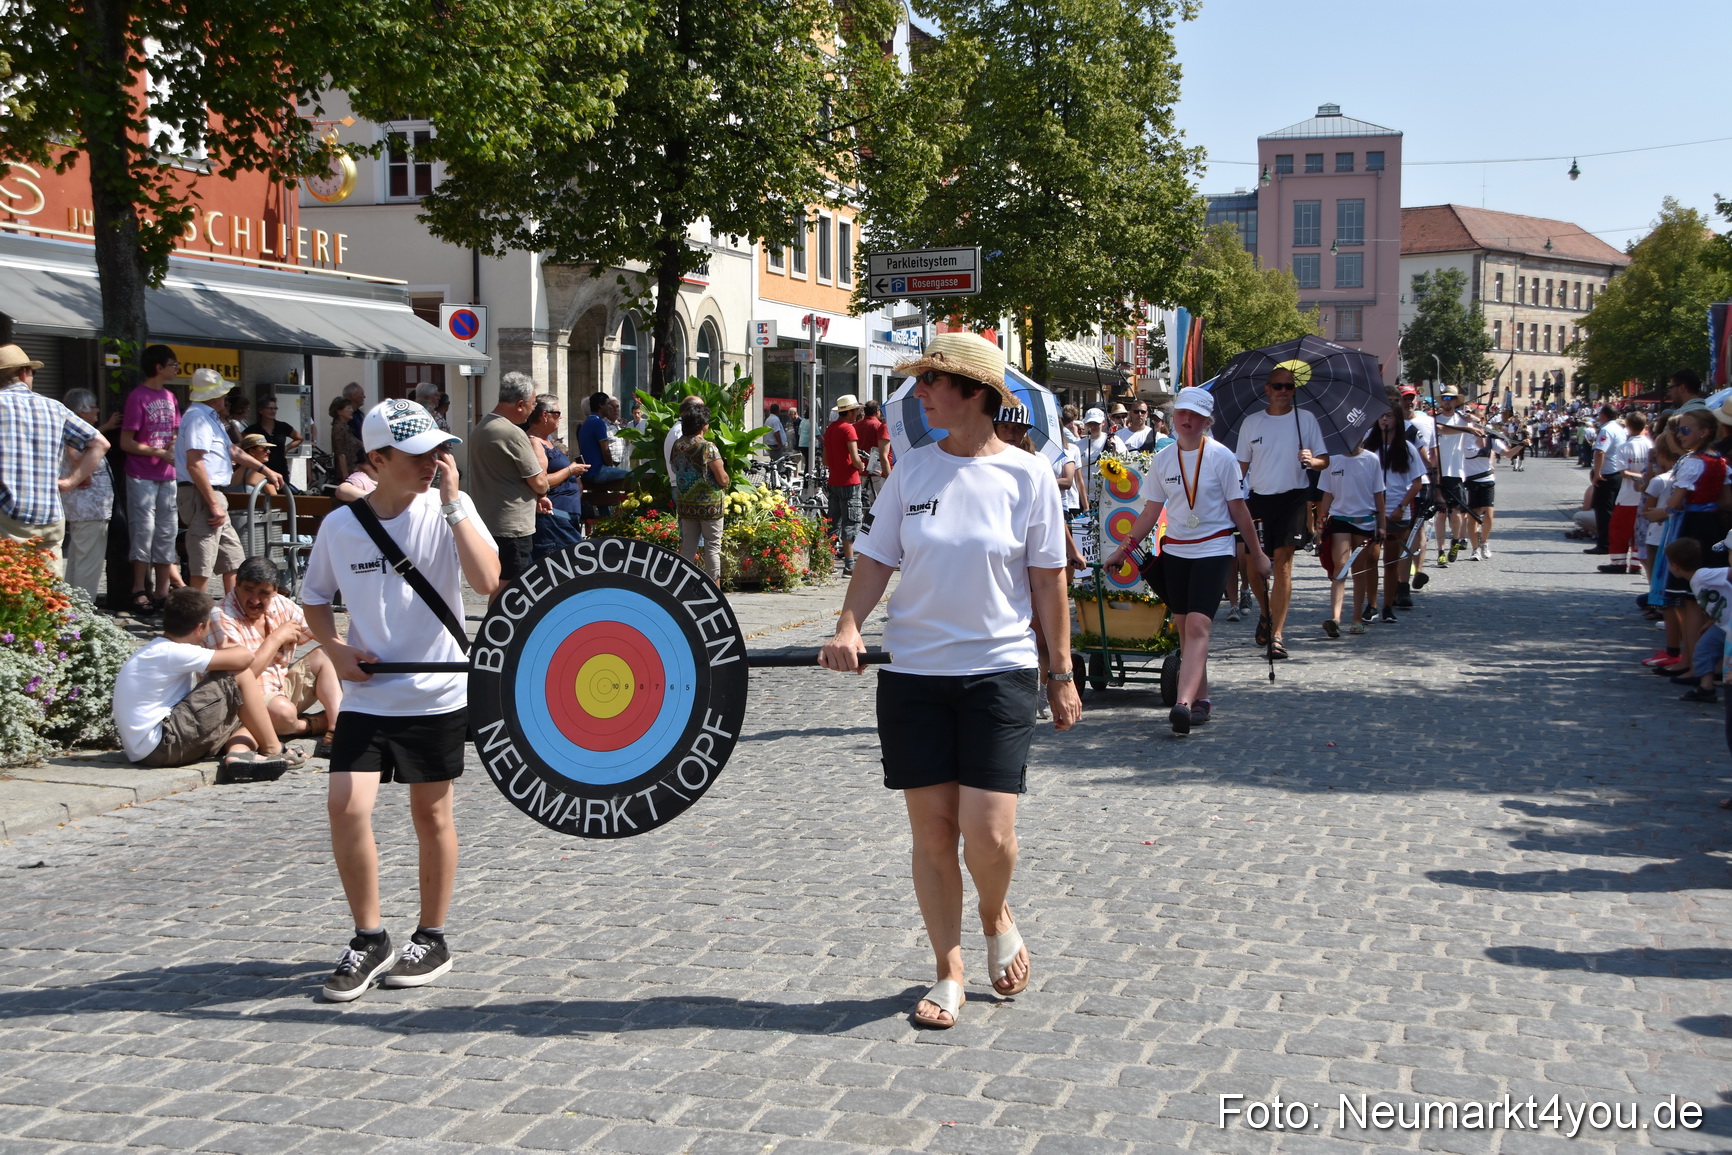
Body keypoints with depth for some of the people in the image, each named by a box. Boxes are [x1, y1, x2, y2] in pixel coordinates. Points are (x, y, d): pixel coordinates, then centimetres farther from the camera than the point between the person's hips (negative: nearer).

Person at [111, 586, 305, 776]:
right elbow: (244, 657, -19)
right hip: (160, 747, -10)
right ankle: (273, 750, -5)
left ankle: (238, 754, -17)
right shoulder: (171, 653, -14)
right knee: (239, 673, -10)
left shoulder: (157, 651, 17)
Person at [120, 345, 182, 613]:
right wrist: (160, 453, -16)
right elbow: (126, 443, -11)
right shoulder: (137, 397, -10)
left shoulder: (169, 397, 12)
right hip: (142, 477, -7)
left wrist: (174, 446, 0)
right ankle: (139, 591, 2)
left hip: (167, 476, 7)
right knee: (144, 530, -5)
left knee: (166, 531, 7)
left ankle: (162, 591, 12)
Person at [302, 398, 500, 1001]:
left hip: (438, 694, -1)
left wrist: (452, 504, -22)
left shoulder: (449, 509, -6)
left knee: (431, 814, 8)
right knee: (345, 804, -11)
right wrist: (335, 647, -4)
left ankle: (432, 940, 26)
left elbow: (488, 581, -21)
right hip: (367, 696, 1)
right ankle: (369, 939, 7)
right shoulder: (340, 525, -2)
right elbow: (314, 598, 14)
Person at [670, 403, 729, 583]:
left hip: (685, 504, 6)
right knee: (712, 547, 1)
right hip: (709, 504, -6)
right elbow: (723, 479, -15)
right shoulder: (708, 447, -15)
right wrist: (725, 475, 6)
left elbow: (673, 470, 14)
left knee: (688, 546, 12)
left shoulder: (677, 446, 3)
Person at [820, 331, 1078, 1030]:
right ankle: (949, 973, 21)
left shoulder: (1027, 475, -3)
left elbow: (1047, 580, 2)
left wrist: (1062, 674, 3)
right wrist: (848, 627, -13)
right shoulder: (912, 470, 3)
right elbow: (877, 559, 5)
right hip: (913, 673, 2)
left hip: (999, 671, -2)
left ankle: (997, 918, 25)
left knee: (988, 834, -9)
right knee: (932, 833, 5)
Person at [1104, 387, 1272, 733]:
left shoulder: (1221, 457, -5)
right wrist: (1123, 550, 5)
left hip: (1214, 550, -5)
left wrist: (1258, 555, 2)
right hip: (1175, 551, 5)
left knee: (1197, 626, -17)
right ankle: (1201, 700, 17)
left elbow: (1239, 510, 0)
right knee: (1183, 628, 6)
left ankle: (1184, 703, -29)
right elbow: (1150, 511, 10)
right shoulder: (1162, 460, 5)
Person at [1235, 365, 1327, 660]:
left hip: (1292, 498, -2)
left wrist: (1312, 460, -18)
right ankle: (1267, 614, 32)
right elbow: (1242, 464, 13)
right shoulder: (1251, 422, 8)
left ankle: (1277, 633, -8)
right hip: (1258, 499, 3)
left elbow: (1324, 459, 4)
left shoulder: (1305, 419, 3)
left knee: (1283, 562, -10)